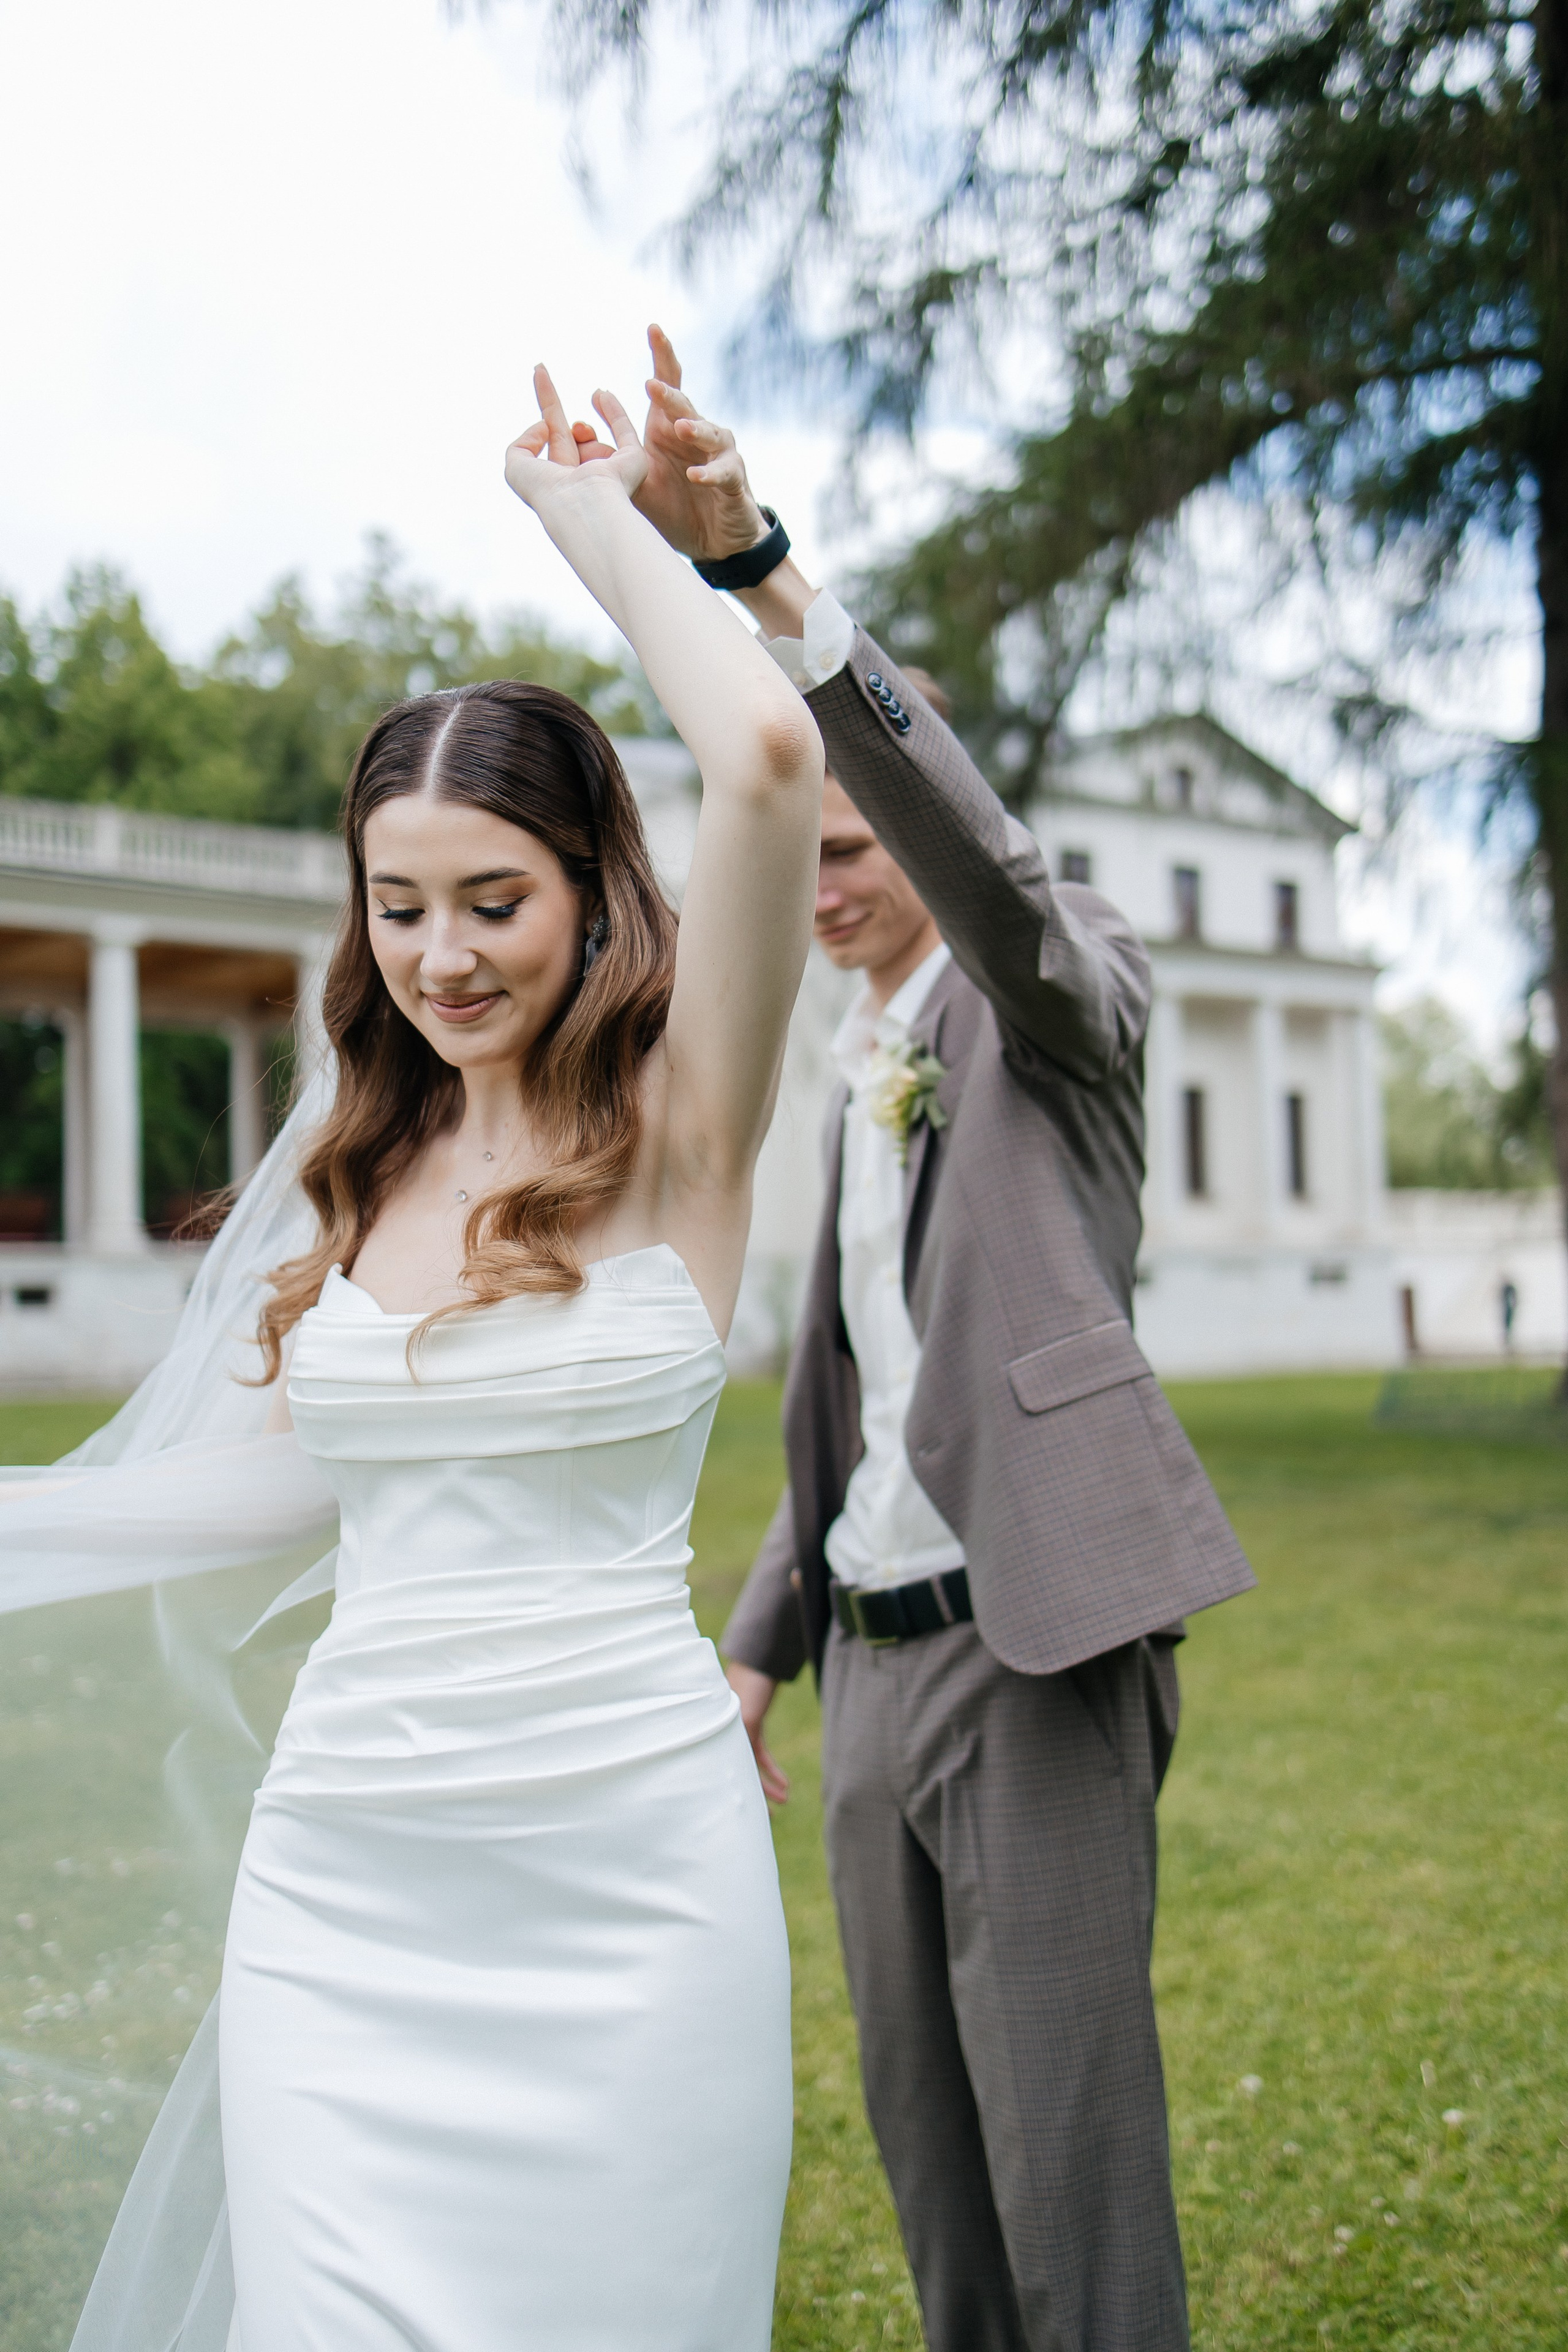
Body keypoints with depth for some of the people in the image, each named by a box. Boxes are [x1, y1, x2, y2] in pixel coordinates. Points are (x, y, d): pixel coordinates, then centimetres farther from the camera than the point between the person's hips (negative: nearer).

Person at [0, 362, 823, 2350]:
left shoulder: (674, 1133, -7)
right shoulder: (365, 1167, 8)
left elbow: (766, 752, -22)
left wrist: (596, 516, -8)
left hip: (626, 1869, -4)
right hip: (348, 1884, 4)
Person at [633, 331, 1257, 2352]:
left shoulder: (1057, 998, -2)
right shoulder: (856, 1081, 20)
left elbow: (978, 856, -27)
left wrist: (753, 567, -37)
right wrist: (756, 1645, 18)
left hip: (1030, 1647, -8)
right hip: (873, 1652, 8)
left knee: (1068, 2137, -5)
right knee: (921, 2132, 13)